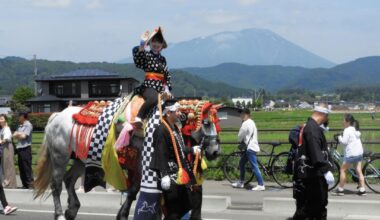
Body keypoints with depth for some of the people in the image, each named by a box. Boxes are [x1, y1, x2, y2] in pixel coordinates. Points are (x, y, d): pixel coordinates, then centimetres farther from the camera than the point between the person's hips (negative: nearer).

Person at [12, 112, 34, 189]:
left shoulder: (28, 125, -7)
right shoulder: (20, 126, 18)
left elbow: (24, 136, -14)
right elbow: (14, 135, 12)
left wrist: (18, 134, 2)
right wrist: (20, 135, -6)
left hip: (26, 148, -8)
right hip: (19, 148, 8)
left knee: (27, 167, -8)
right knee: (21, 167, 9)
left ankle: (30, 184, -6)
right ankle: (25, 184, 15)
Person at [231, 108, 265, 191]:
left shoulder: (246, 123, -15)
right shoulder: (251, 122, 17)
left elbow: (240, 135, -8)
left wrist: (240, 141, 11)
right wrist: (243, 140, 13)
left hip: (250, 147, -11)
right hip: (250, 146, 11)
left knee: (254, 167, -10)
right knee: (241, 163, 17)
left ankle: (261, 185, -10)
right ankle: (241, 182, 25)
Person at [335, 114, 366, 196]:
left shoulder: (347, 130, -12)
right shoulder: (356, 130, 15)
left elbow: (344, 141, -18)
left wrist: (339, 138, 0)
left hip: (351, 154, -8)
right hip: (359, 153, 8)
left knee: (342, 170, 2)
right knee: (359, 171, 8)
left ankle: (340, 189, 3)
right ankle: (362, 190, 5)